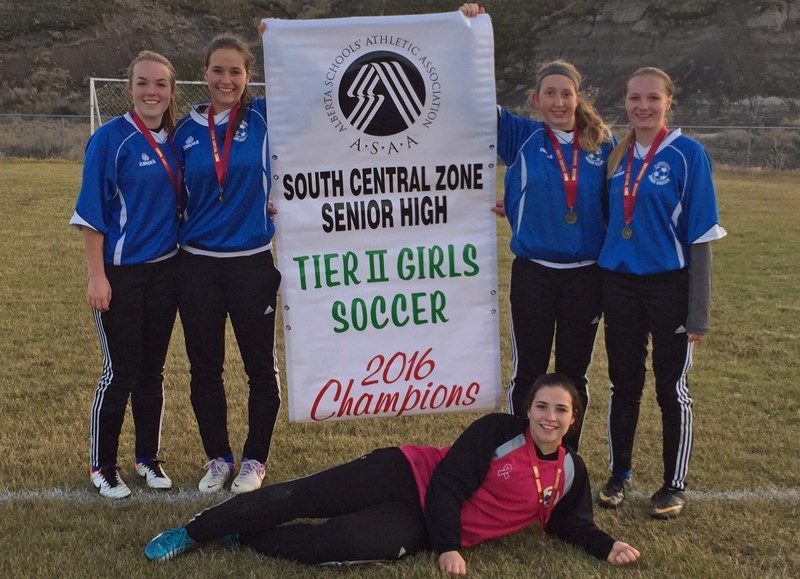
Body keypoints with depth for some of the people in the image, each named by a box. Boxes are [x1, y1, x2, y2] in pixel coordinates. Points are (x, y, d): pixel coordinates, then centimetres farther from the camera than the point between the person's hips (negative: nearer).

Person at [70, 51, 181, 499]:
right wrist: (97, 276, -15)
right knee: (121, 372, 1)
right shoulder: (111, 139, -10)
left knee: (153, 369, 13)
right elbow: (92, 211, -11)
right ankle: (102, 466, 18)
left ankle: (148, 457, 28)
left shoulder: (175, 140, 5)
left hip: (165, 270, 5)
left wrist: (186, 260, 10)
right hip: (121, 273, -5)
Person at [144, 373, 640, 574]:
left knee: (337, 543, -25)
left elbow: (570, 523, 17)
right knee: (300, 497, -13)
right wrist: (448, 547, -22)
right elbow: (448, 482, -13)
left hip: (421, 527, 2)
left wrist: (607, 547, -2)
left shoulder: (571, 472, 4)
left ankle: (243, 538, -2)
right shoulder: (498, 431, -10)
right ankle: (193, 532, 3)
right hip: (409, 476, -2)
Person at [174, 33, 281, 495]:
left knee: (261, 366, 8)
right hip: (197, 265, 2)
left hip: (253, 263, -2)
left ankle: (255, 459, 25)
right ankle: (218, 457, 28)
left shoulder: (264, 118, -2)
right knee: (205, 367, 11)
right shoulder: (187, 129, 4)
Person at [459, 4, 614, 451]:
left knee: (574, 372, 12)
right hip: (534, 274, -1)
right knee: (529, 371, 7)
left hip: (587, 276, 1)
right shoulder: (521, 138, 0)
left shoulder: (602, 144, 2)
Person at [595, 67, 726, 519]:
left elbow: (700, 235, -9)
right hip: (620, 284, 4)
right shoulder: (618, 155, 5)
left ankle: (675, 486, 22)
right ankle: (619, 475, 28)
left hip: (669, 287, -4)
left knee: (672, 388, 7)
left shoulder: (688, 154, -9)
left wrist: (699, 311, -11)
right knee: (624, 384, 12)